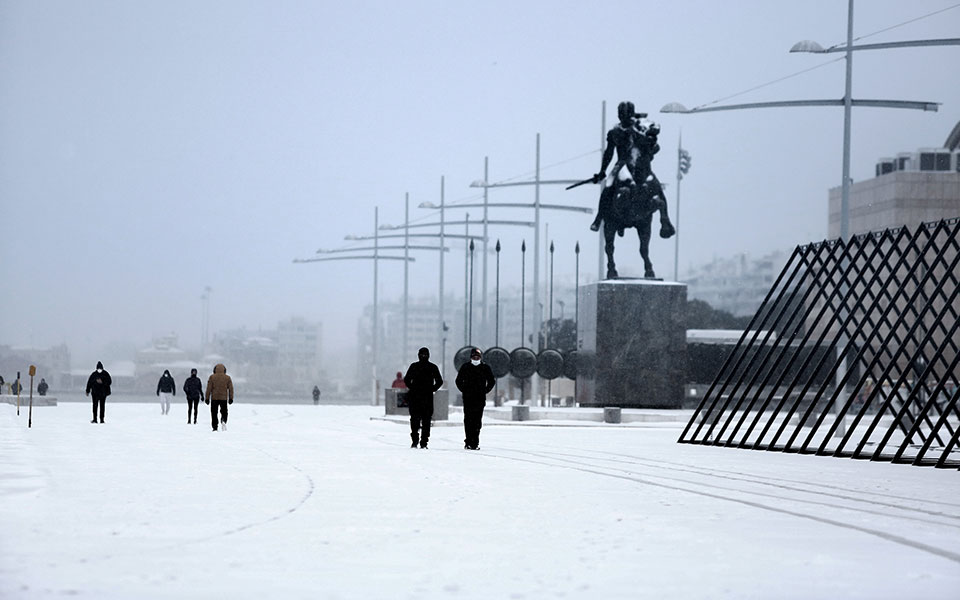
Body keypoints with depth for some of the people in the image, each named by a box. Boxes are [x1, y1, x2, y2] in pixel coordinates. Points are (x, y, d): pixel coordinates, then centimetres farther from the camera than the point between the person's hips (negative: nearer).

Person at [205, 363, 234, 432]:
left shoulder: (212, 377, -1)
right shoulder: (227, 378, 3)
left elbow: (209, 388, -2)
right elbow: (230, 388, 3)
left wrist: (207, 398, 3)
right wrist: (231, 398, 8)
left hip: (214, 398, -1)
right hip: (224, 398, 1)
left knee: (214, 413, 6)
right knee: (224, 412, 12)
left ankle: (215, 427, 2)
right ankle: (223, 421, -17)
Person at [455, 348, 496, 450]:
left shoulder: (485, 368, 6)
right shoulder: (465, 367, 4)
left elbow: (492, 381, 14)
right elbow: (459, 381, 13)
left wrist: (485, 391, 6)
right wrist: (464, 391, 3)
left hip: (480, 399, 0)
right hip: (468, 399, 0)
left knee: (477, 421, -1)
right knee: (468, 420, -3)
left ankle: (475, 443, 2)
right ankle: (468, 442, -1)